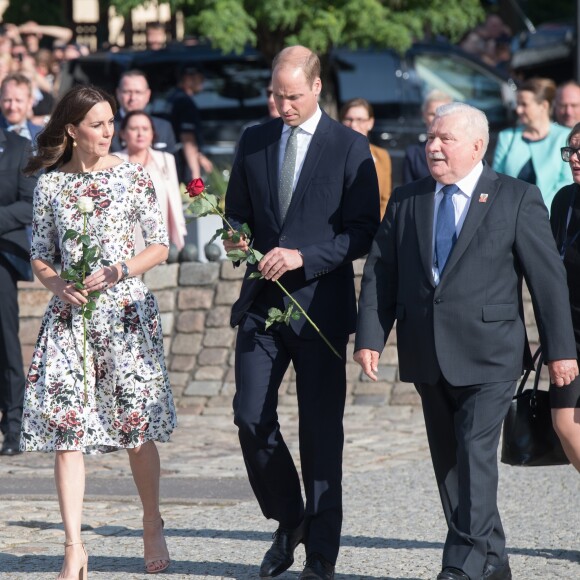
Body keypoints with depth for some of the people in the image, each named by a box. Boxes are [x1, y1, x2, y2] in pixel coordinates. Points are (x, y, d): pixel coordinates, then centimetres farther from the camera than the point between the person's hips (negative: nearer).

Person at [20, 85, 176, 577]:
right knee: (66, 428, -5)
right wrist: (59, 286, -10)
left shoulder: (133, 176, 1)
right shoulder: (50, 184, 5)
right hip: (70, 314, 1)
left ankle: (153, 524, 24)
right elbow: (40, 256, 10)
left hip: (127, 309, -1)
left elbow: (160, 245, 3)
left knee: (137, 427, 2)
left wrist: (118, 271, -12)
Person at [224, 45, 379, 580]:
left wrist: (304, 256, -18)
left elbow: (363, 232, -6)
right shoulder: (254, 142, 11)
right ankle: (289, 521, 19)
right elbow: (237, 211, 19)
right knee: (252, 416, -5)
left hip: (321, 305, -3)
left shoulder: (351, 148, -2)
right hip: (261, 301, 4)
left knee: (321, 429, 1)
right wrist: (235, 237, -5)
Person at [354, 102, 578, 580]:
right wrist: (370, 338, -3)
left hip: (488, 355, -5)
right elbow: (379, 272, 8)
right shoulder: (406, 201, 10)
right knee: (448, 459, 9)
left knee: (475, 451, -14)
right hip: (428, 357, 5)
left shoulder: (517, 199, -1)